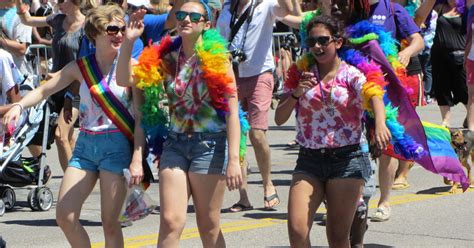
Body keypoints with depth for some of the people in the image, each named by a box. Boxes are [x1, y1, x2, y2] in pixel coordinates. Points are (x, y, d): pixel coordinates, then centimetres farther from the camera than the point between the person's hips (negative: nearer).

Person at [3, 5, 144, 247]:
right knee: (64, 216, -2)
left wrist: (137, 158, -13)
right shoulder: (79, 67, 6)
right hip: (85, 145, 4)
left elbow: (140, 115, -6)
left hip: (116, 145, -4)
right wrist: (19, 105, -12)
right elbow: (43, 90, 8)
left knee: (110, 223, -4)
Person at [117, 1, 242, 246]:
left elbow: (232, 113, -10)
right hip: (175, 143, 3)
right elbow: (125, 79, 1)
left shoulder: (217, 60, -7)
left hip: (210, 144, -3)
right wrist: (129, 41, -12)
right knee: (170, 221, -5)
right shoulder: (167, 58, 4)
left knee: (208, 226, 5)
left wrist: (233, 160, -17)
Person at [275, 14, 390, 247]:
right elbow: (279, 118, 4)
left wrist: (380, 124, -45)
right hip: (309, 159, 3)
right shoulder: (300, 76, 7)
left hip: (347, 159, -3)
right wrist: (297, 93, -14)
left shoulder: (351, 75, -3)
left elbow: (374, 96, -24)